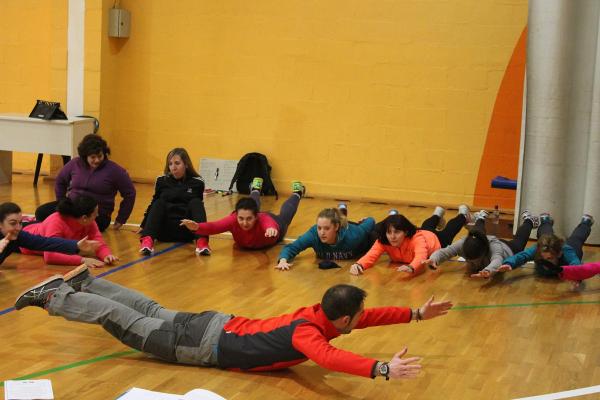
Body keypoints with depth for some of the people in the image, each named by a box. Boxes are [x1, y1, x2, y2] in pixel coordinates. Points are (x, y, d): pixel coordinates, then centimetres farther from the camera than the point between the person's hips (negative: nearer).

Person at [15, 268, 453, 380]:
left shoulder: (322, 311, -7)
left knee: (152, 313, 23)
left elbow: (371, 316, 6)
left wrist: (417, 314, -1)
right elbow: (329, 357, -54)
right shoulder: (308, 331, -32)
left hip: (223, 325, 7)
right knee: (128, 324, 4)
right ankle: (54, 295, 16)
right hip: (209, 345, -7)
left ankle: (83, 282, 36)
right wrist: (382, 369, -63)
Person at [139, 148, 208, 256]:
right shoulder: (162, 181, 7)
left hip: (187, 232, -1)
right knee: (159, 203, -23)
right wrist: (143, 226, 18)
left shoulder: (196, 182, 3)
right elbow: (154, 205, 17)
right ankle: (147, 239, -47)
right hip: (165, 232, 1)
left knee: (195, 202, -22)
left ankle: (202, 240, -44)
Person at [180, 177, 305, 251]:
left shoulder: (262, 220, -49)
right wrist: (197, 227, -78)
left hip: (274, 223, -2)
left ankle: (297, 192, 63)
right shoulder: (234, 219, -44)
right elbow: (213, 227, -59)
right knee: (253, 205, 37)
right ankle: (255, 189, 69)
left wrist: (271, 229, -95)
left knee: (285, 214, 33)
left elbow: (270, 225, -72)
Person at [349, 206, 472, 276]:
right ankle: (438, 214, 70)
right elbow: (371, 256, -52)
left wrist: (411, 268, -92)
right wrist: (358, 265, -74)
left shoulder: (417, 239, -52)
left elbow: (421, 258, -70)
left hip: (435, 240, -3)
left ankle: (463, 215, 61)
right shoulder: (383, 241, -40)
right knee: (426, 227, 38)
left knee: (448, 232, 31)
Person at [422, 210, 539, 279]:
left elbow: (497, 260, -71)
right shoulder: (463, 244, -43)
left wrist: (488, 271, -93)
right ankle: (481, 218, 69)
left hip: (508, 249, -2)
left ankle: (528, 220, 61)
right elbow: (443, 251, -48)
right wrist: (433, 259, -71)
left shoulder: (494, 247, -52)